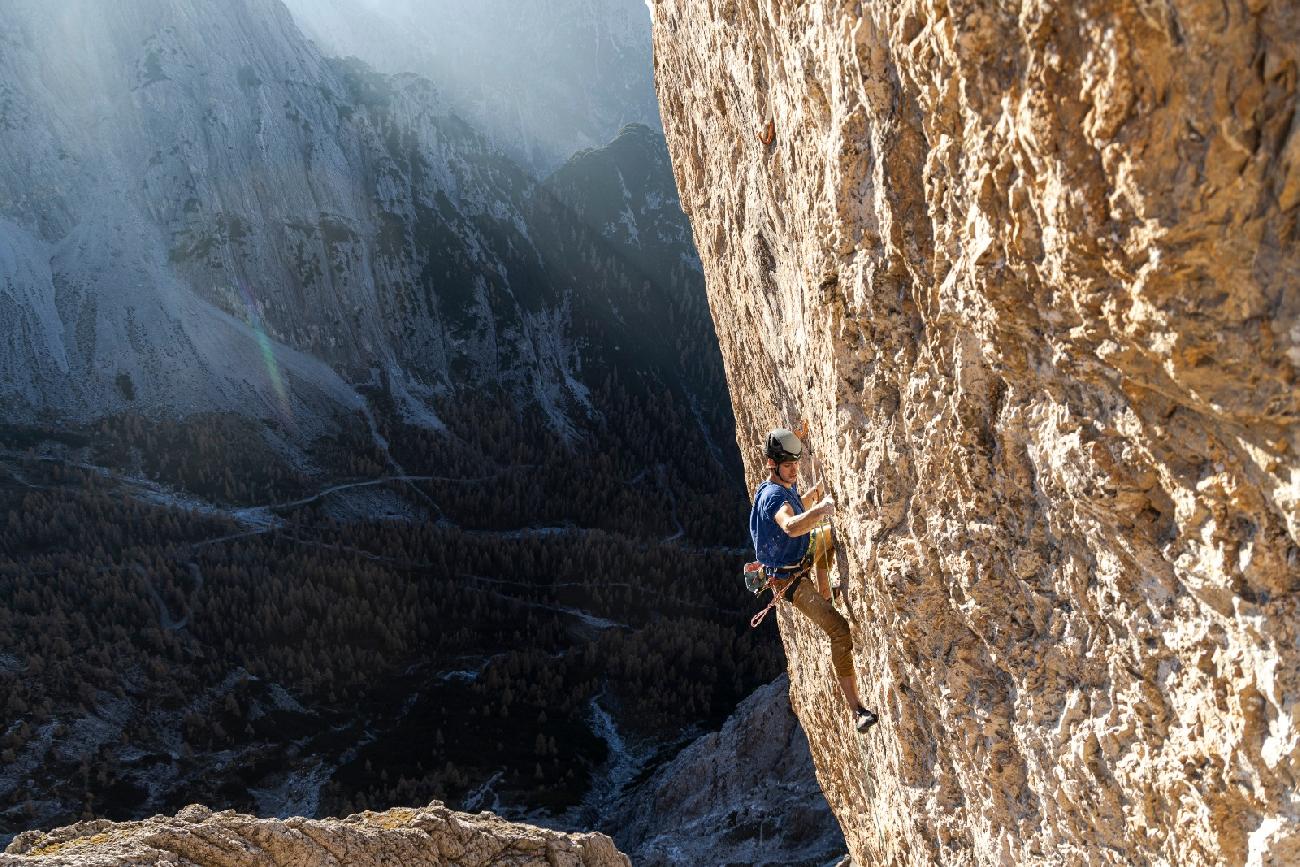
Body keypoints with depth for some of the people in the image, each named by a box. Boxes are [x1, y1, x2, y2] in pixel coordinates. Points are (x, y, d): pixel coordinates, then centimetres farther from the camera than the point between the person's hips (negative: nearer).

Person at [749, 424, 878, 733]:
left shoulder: (787, 486, 0)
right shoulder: (773, 495, -29)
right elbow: (792, 526, -51)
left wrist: (818, 488, 9)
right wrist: (820, 509, -65)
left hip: (802, 556, 9)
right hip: (790, 579, -9)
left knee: (827, 533, 28)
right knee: (840, 631, -20)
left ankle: (824, 594, 37)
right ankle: (857, 710, -20)